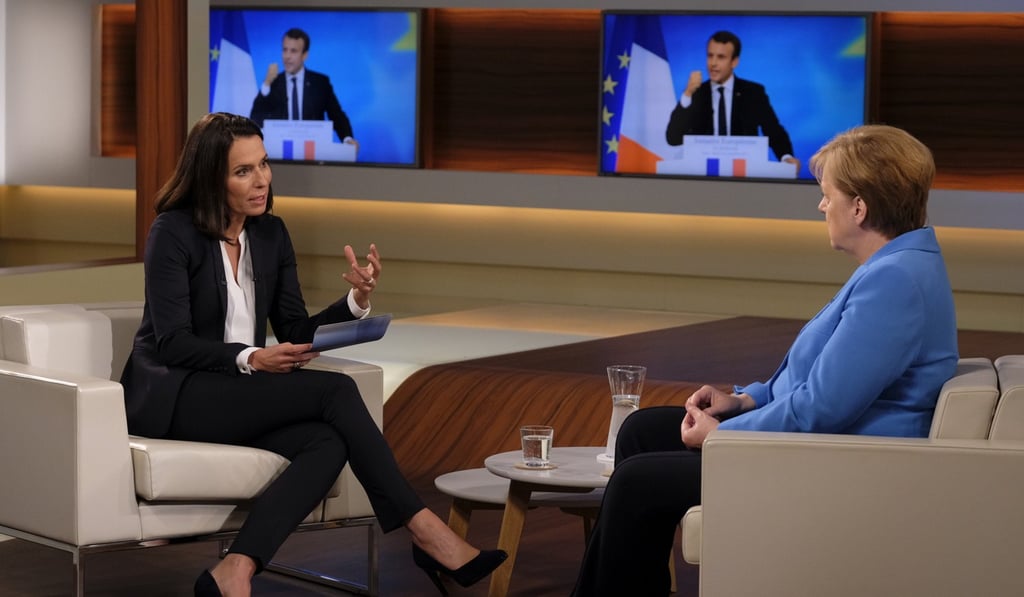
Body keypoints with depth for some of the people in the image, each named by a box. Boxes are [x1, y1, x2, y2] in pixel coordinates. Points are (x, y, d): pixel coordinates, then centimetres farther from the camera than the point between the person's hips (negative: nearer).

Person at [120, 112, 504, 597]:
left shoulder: (271, 234, 8)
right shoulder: (173, 233, -10)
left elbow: (297, 334, 7)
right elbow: (173, 343, -16)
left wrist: (356, 301, -11)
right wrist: (252, 359, -29)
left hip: (238, 393, 6)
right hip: (172, 394, -6)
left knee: (327, 444, -27)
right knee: (335, 391, -24)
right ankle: (424, 531, -20)